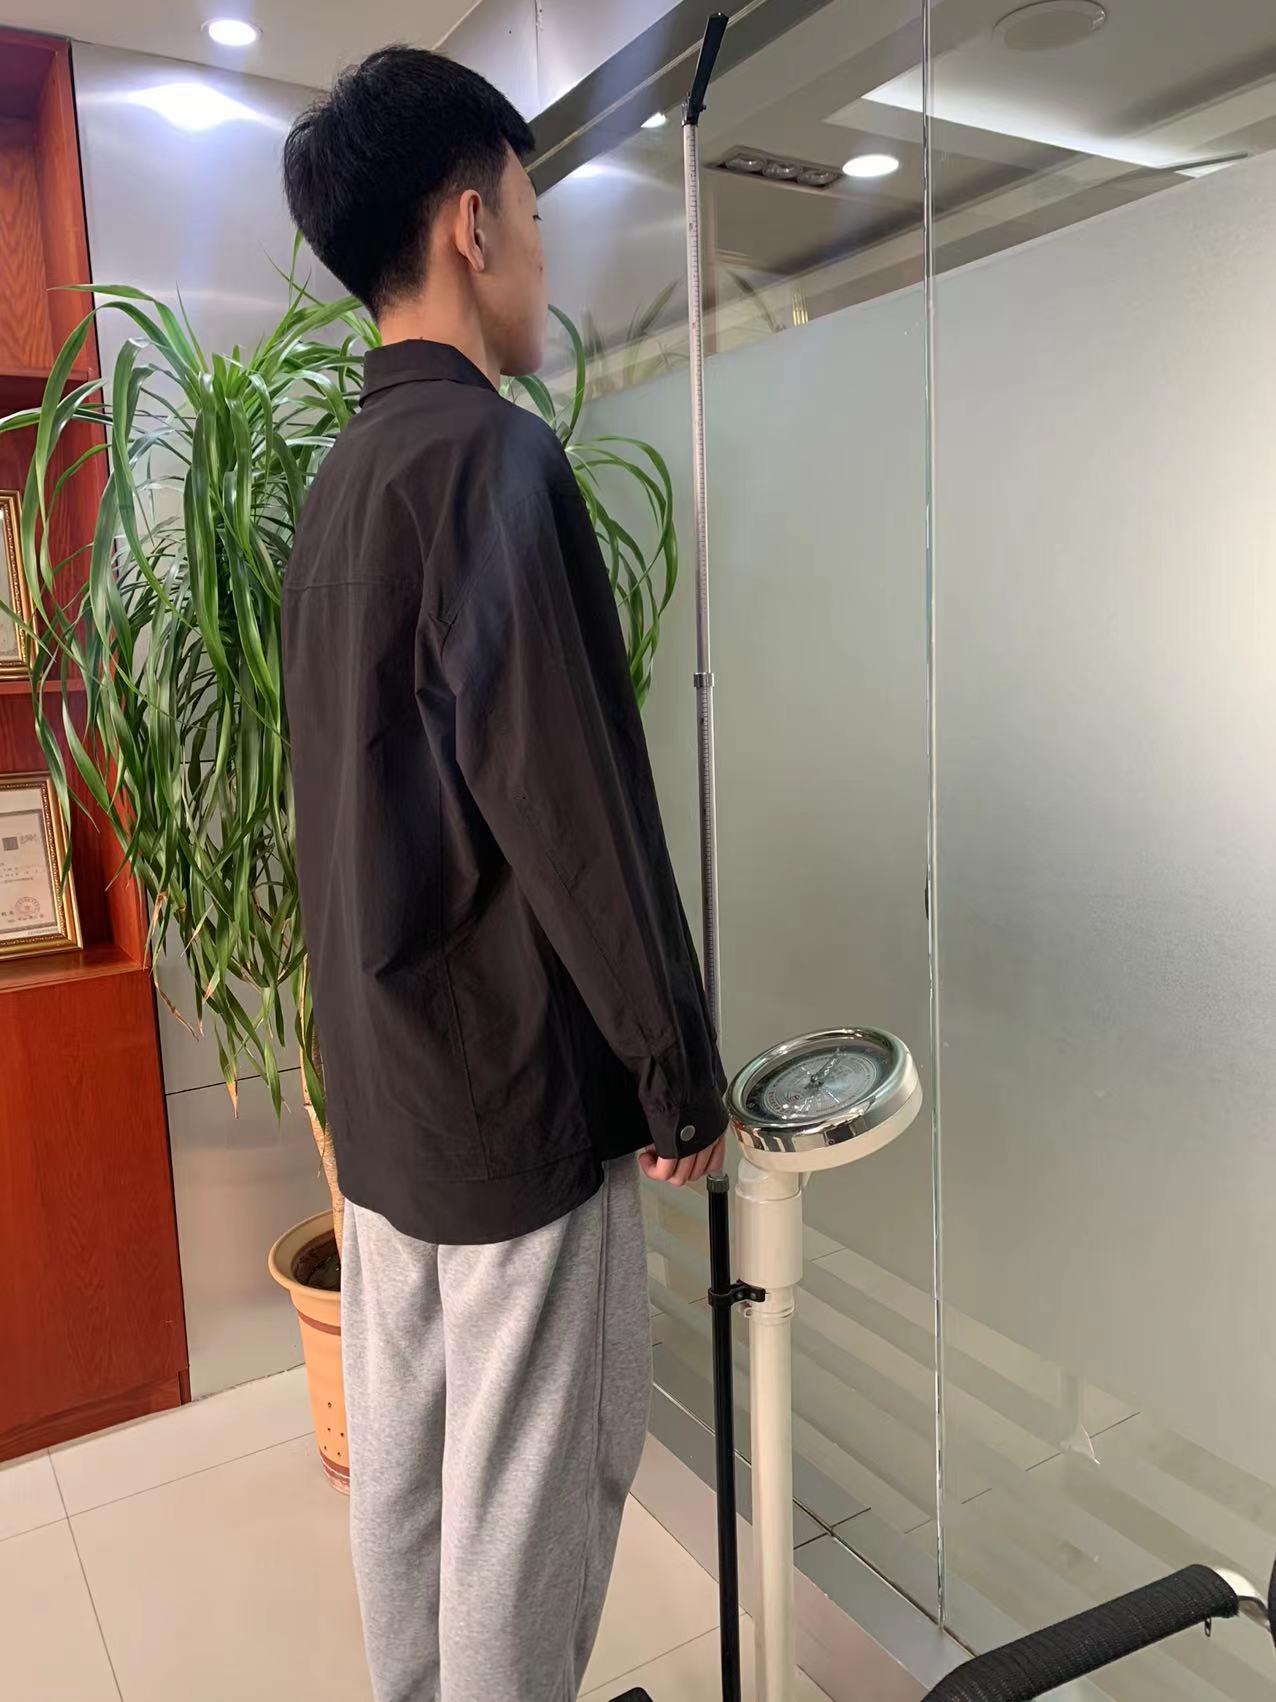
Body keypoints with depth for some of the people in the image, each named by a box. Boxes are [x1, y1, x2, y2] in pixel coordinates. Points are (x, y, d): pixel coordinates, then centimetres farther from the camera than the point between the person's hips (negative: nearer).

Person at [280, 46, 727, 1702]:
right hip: (516, 1085, -8)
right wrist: (684, 1077, -11)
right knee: (538, 1482, 9)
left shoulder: (342, 475, 10)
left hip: (378, 1076, 9)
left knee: (401, 1451, 20)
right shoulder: (492, 454, -17)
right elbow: (579, 814, -22)